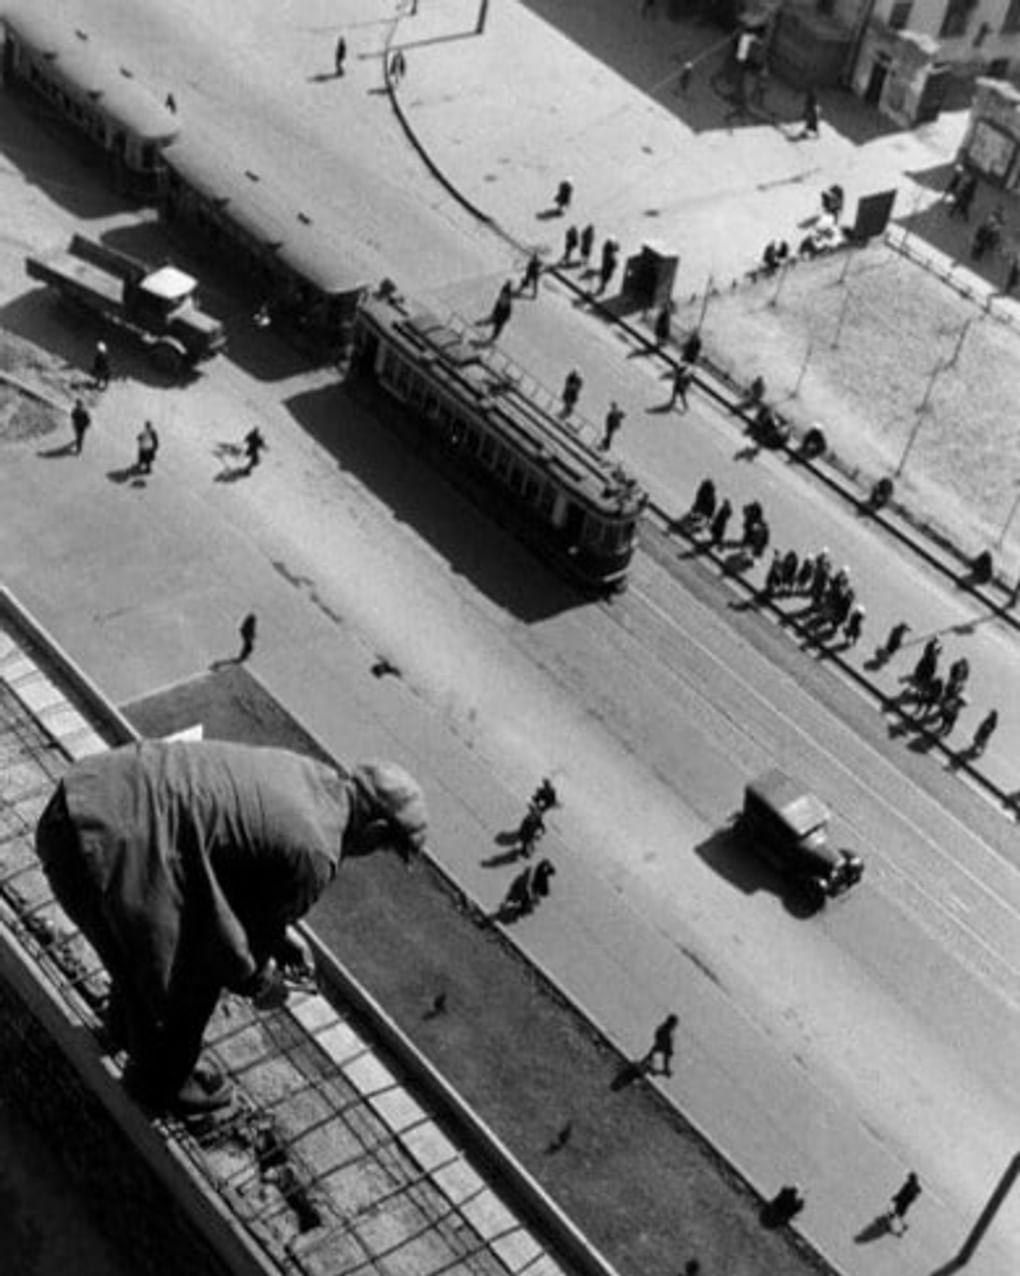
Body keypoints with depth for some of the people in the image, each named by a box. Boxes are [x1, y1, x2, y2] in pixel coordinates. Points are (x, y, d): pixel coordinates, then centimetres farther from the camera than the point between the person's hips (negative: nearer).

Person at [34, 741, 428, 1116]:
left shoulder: (297, 770, 14)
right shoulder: (316, 853, -11)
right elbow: (256, 927, 3)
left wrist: (281, 932, 36)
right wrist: (260, 983, 25)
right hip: (103, 846, -9)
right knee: (195, 972, 12)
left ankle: (128, 1019, 59)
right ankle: (159, 1082, 38)